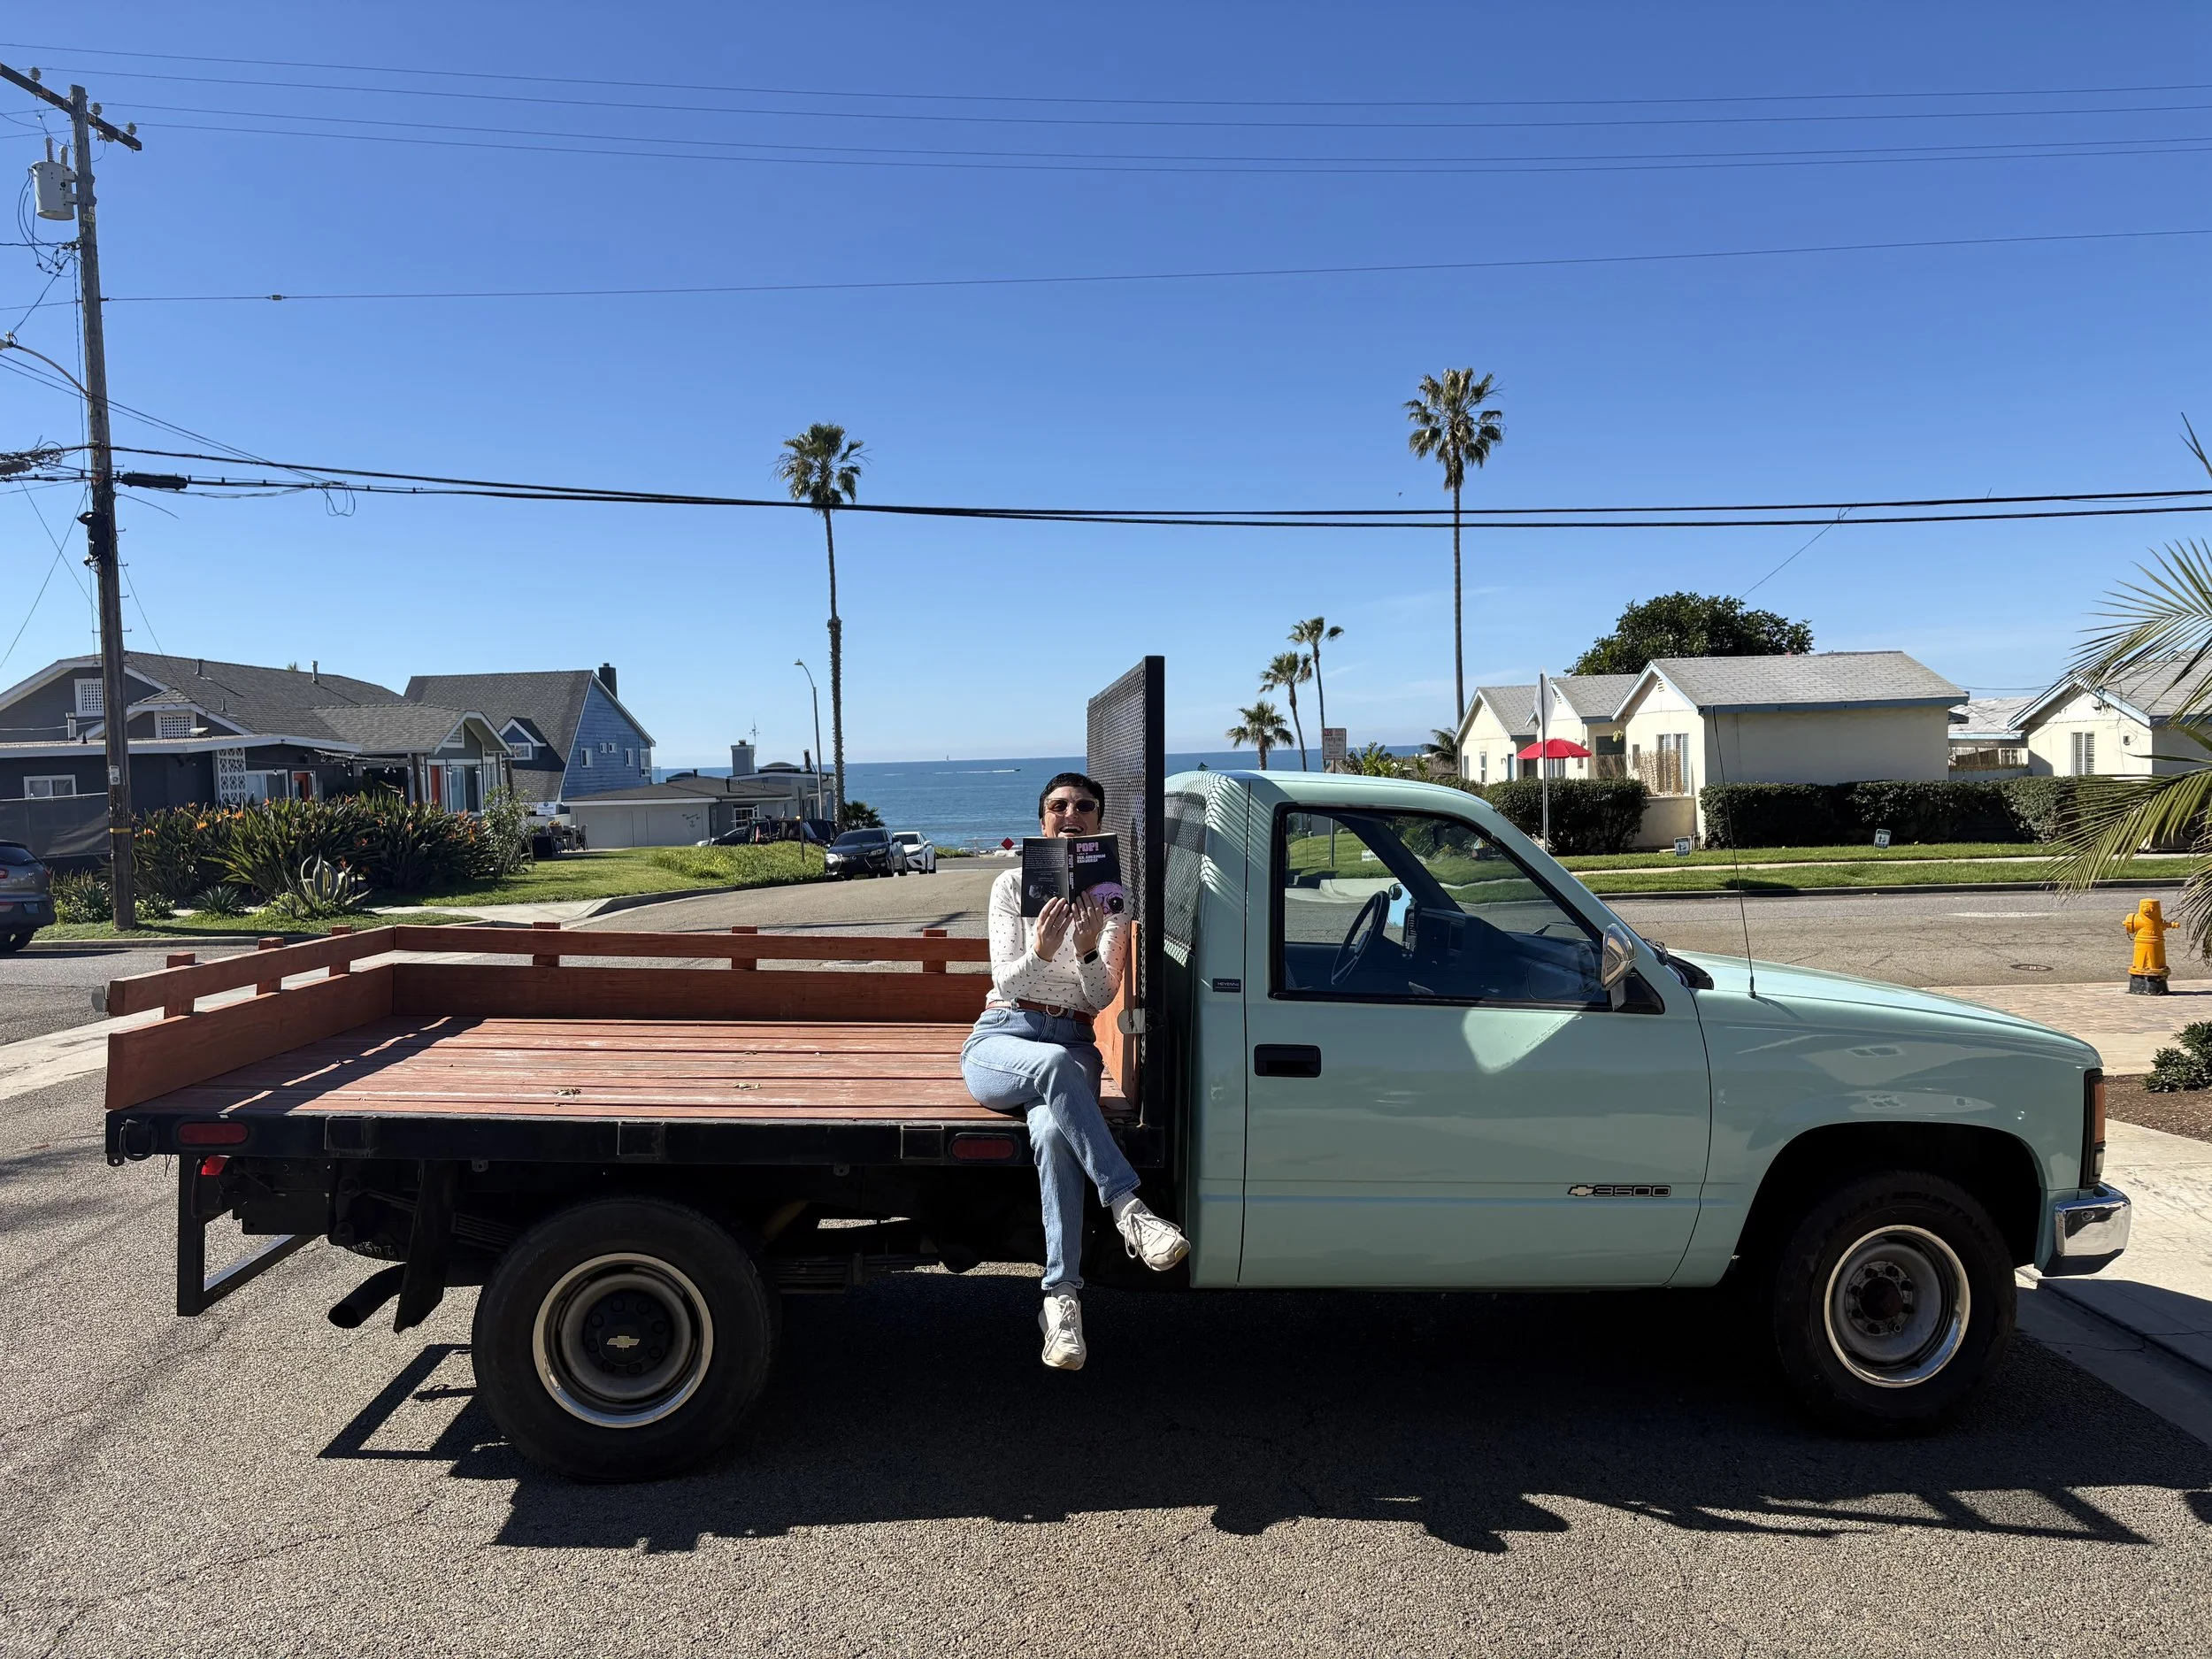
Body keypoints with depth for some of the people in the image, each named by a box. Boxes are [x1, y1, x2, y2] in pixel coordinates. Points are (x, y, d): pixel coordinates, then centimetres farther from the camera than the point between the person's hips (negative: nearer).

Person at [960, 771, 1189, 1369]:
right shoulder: (1012, 885, 8)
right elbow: (1006, 979, -4)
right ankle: (1128, 1208, -40)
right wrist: (1040, 950, -26)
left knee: (1052, 1134, -36)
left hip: (1073, 1044, 1)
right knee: (1056, 1064, -40)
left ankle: (1061, 1297, -35)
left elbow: (1102, 996, -1)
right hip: (1000, 1038, 0)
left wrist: (1090, 951, -23)